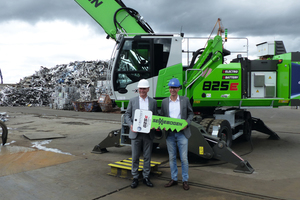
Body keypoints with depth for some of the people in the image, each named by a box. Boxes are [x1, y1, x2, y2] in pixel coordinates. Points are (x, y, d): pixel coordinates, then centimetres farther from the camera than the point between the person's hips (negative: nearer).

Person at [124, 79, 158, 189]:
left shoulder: (153, 102, 7)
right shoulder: (132, 101, 4)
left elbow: (156, 117, 9)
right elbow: (127, 115, 4)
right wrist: (130, 125, -13)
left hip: (148, 133, 1)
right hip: (136, 133, -1)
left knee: (147, 157, 8)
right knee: (135, 157, 6)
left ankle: (146, 177, 21)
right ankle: (135, 178, 18)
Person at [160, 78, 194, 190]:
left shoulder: (185, 100, 1)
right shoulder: (164, 101, 6)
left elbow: (191, 113, 6)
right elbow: (161, 116, 11)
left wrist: (187, 123, -11)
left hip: (182, 133, -2)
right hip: (169, 134, 3)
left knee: (184, 158, 1)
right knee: (172, 158, 11)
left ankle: (185, 180, 15)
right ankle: (174, 179, 23)